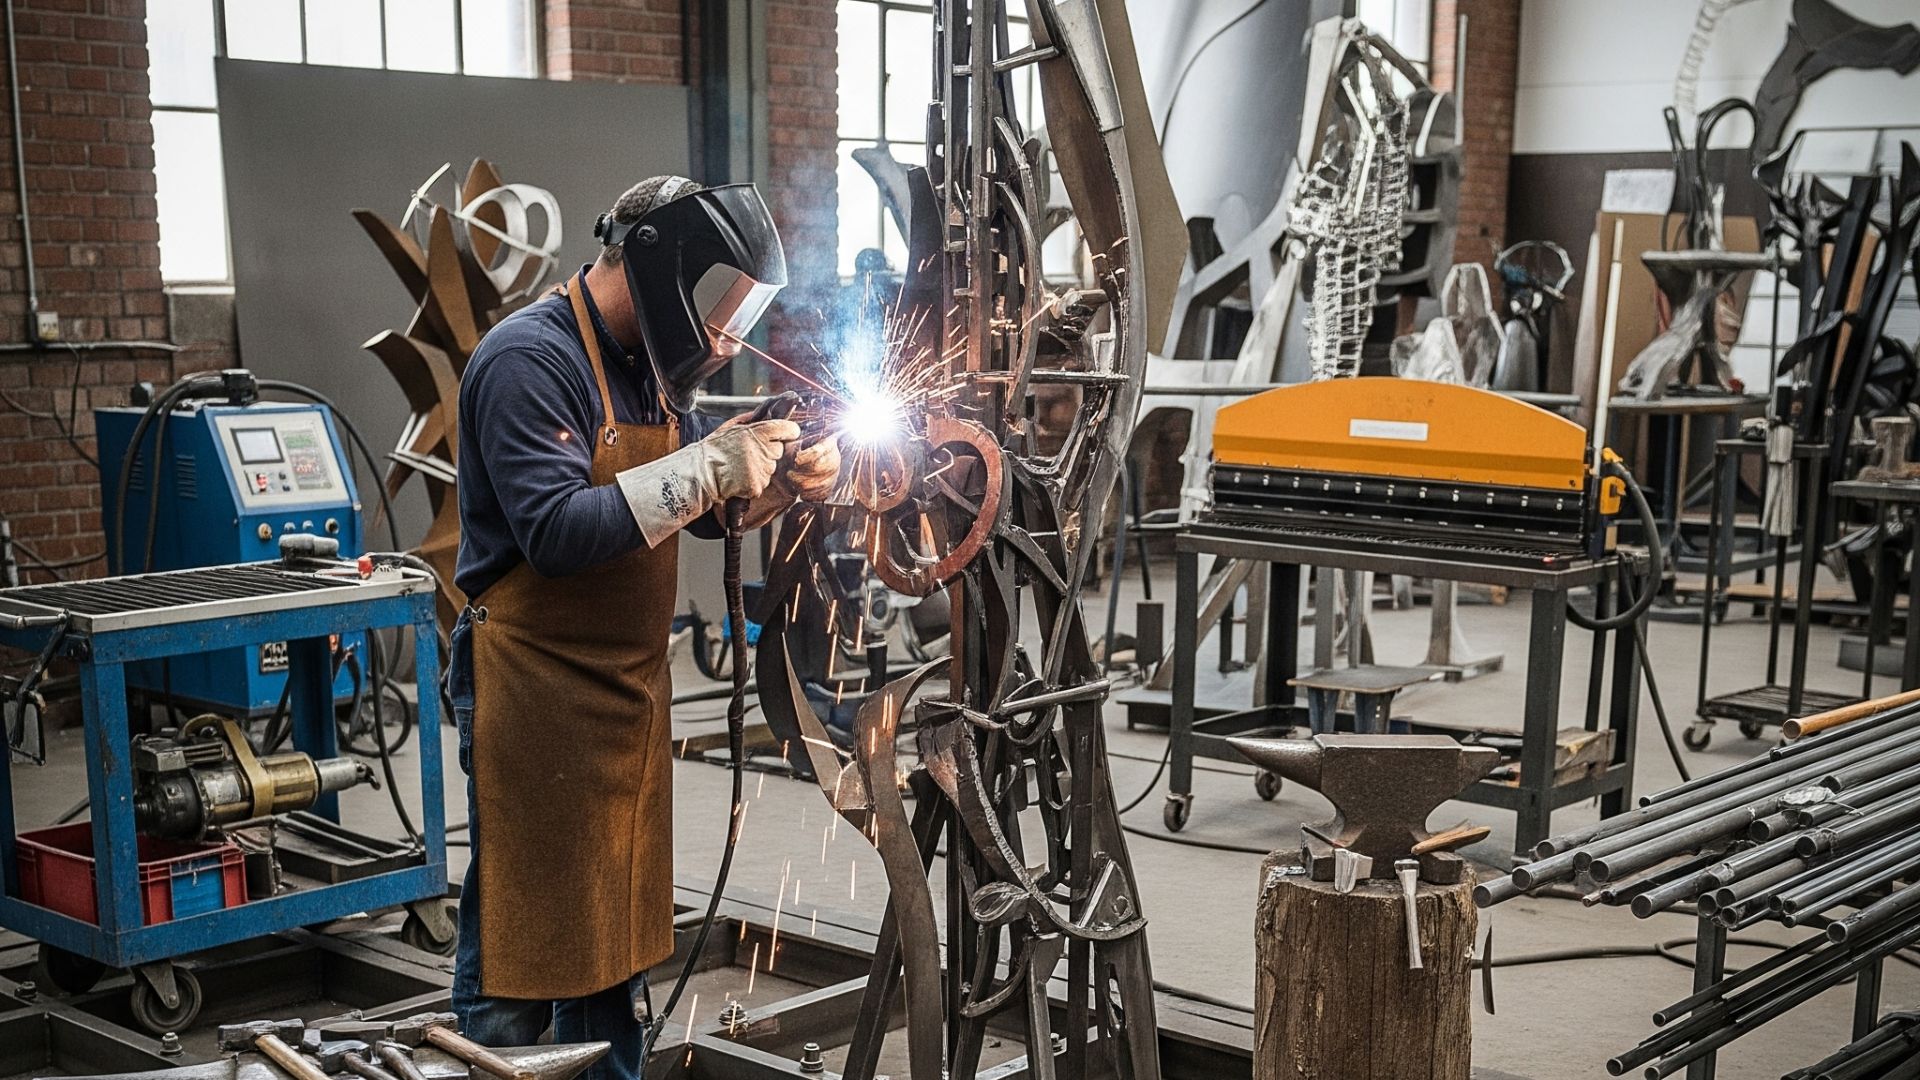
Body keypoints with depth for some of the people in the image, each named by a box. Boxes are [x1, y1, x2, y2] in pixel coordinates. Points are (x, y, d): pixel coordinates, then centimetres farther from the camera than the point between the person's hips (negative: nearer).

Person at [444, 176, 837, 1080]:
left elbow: (705, 513, 19)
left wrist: (781, 476, 0)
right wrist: (704, 468, -25)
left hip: (628, 691, 9)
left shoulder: (646, 362, 11)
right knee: (522, 939, -1)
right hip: (538, 692, -9)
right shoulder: (528, 360, -17)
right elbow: (555, 534, -27)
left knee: (618, 929, 17)